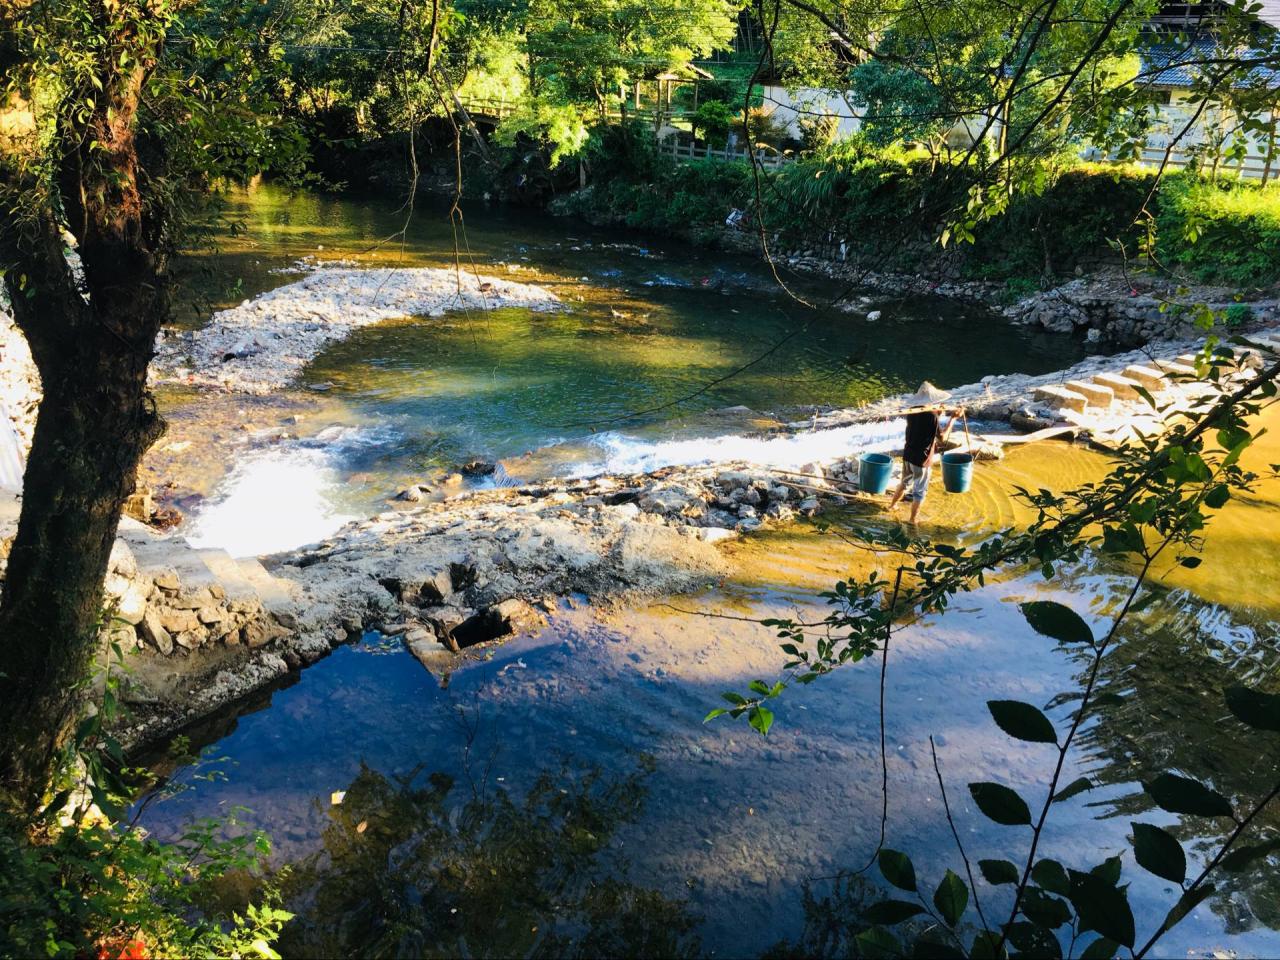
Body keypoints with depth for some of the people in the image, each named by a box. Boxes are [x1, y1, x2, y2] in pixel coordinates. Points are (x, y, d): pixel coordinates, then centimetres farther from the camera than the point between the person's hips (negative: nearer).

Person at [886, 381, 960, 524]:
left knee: (905, 482, 29)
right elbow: (942, 438, -10)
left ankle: (892, 505, 44)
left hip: (908, 455, 7)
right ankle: (912, 521, 12)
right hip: (922, 459, -7)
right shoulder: (932, 416, -20)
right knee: (920, 492, 7)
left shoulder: (912, 412, -1)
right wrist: (952, 419, -5)